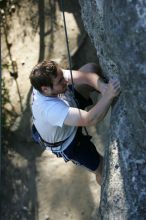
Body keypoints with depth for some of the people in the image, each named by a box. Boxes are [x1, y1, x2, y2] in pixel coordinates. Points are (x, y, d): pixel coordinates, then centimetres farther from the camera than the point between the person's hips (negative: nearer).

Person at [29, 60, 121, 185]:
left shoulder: (44, 81, -29)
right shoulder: (51, 109, -49)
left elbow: (85, 75, -32)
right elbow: (90, 120, -55)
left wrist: (102, 86, -50)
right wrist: (108, 95, -60)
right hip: (67, 144, -6)